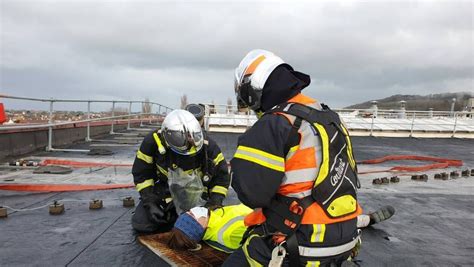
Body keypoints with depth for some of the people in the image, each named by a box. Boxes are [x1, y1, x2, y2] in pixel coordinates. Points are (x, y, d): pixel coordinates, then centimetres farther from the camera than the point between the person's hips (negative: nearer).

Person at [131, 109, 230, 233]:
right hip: (164, 191, 0)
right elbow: (141, 173, -11)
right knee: (141, 224, -11)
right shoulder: (154, 141, -24)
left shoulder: (207, 146, -23)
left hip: (196, 194, 0)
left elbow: (222, 175, -9)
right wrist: (149, 202, -17)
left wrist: (215, 202, -18)